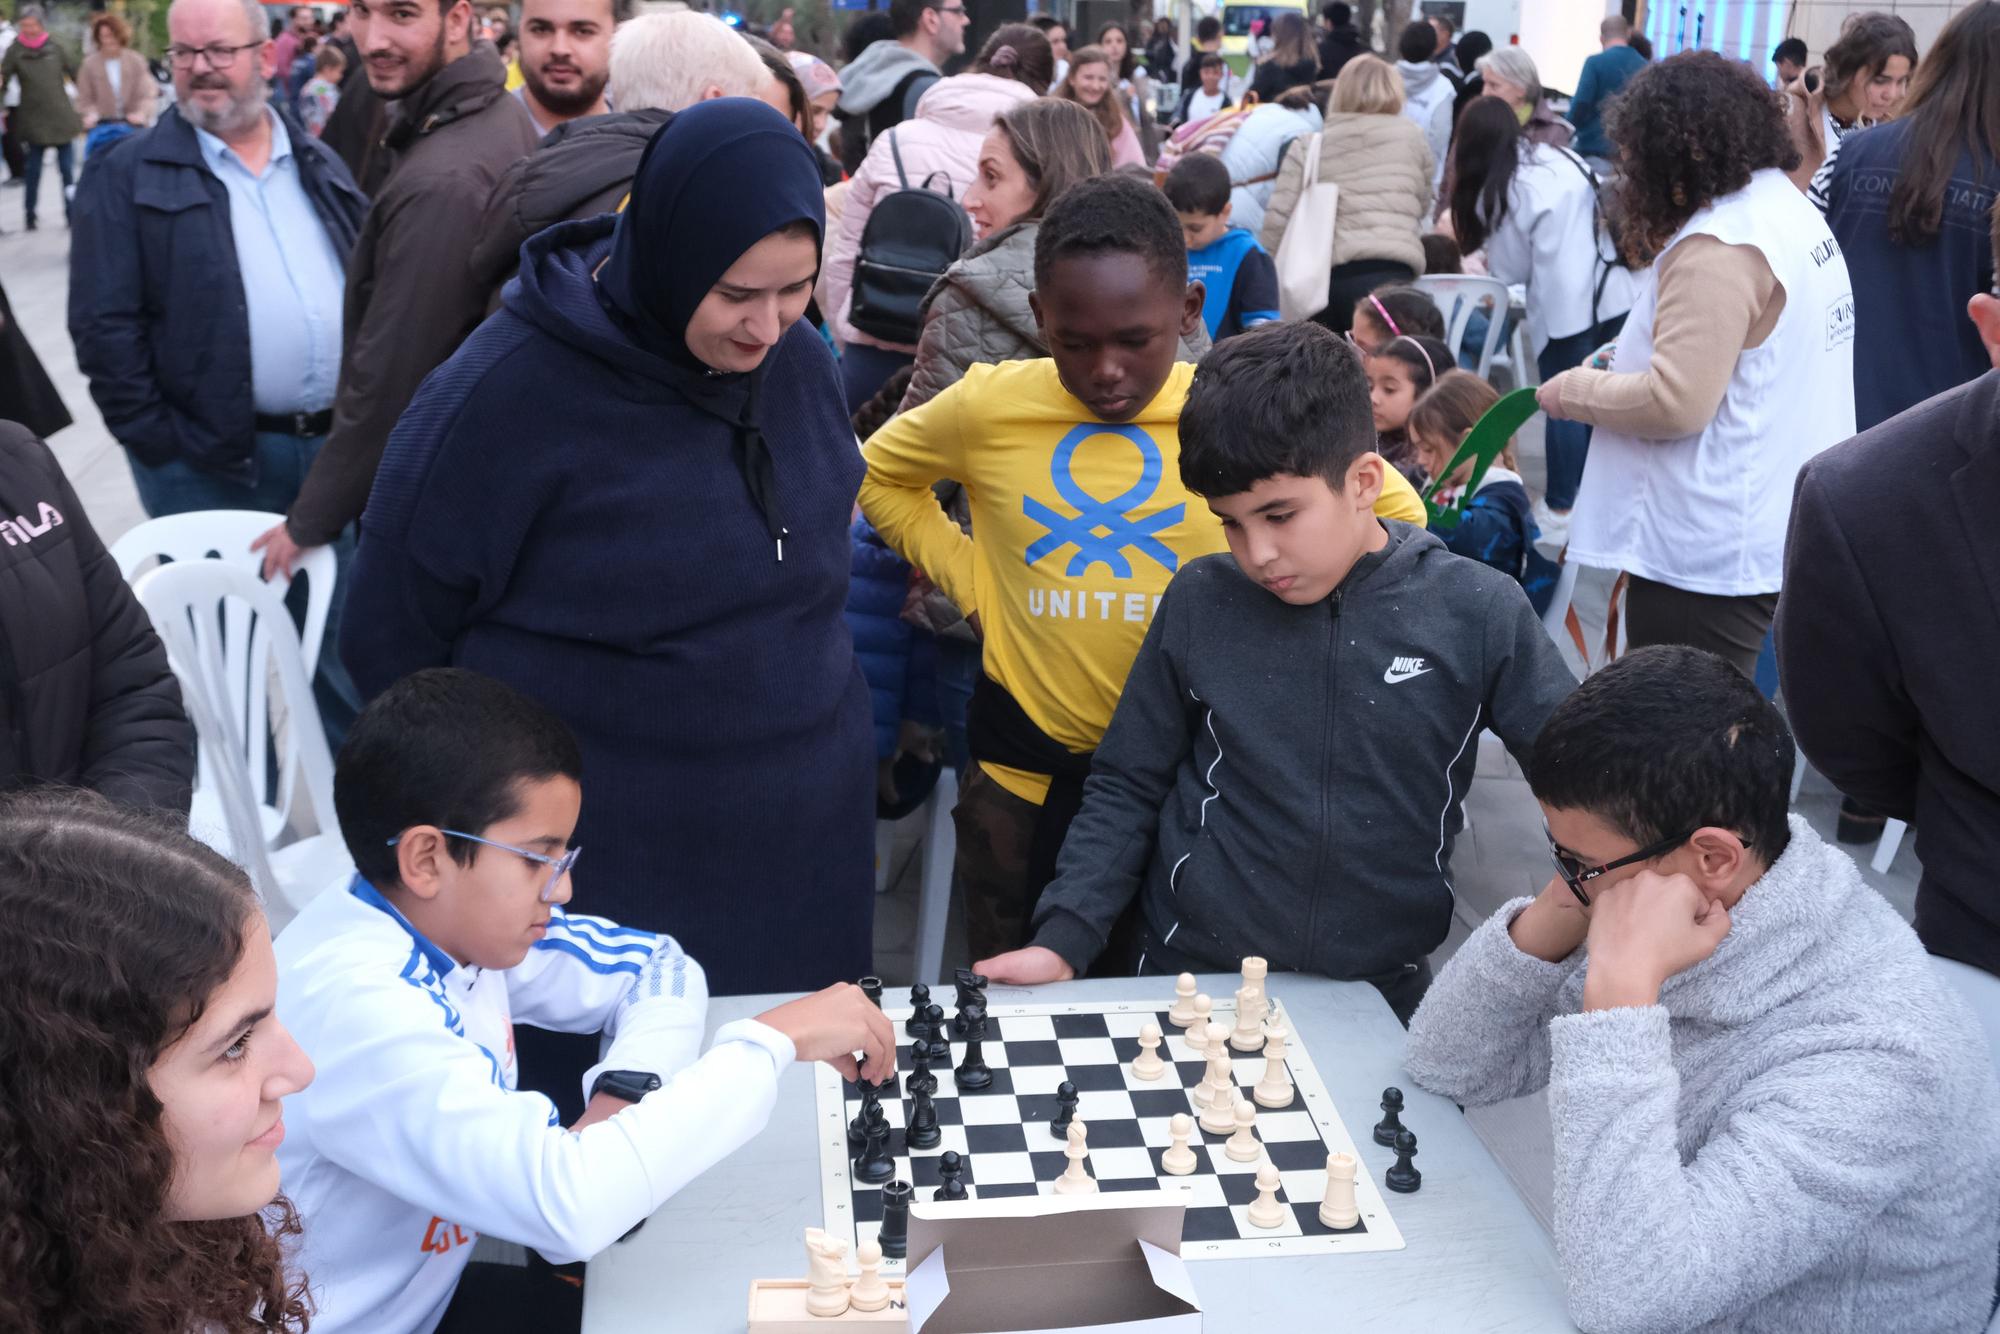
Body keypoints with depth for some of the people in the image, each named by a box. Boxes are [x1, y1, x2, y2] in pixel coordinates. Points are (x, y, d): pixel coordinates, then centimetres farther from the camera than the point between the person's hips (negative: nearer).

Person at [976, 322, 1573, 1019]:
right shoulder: (1200, 602, -5)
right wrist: (1064, 940, -7)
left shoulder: (1478, 616, -9)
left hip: (1377, 990, -2)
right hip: (1187, 978, 2)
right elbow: (1127, 787, 2)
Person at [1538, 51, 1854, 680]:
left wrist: (1575, 391, -7)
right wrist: (1622, 366, 12)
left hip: (1706, 554, -10)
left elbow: (1674, 402, -23)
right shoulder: (1795, 211, 14)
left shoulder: (1717, 249, -19)